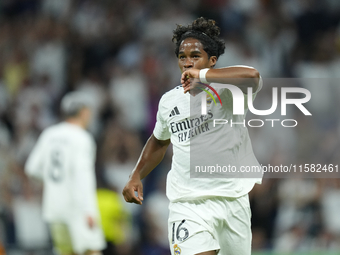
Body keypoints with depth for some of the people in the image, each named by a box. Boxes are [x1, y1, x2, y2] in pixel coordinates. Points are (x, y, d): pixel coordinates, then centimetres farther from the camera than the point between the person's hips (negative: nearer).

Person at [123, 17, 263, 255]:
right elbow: (159, 141, 30)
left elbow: (252, 76, -32)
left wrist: (202, 75, -30)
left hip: (233, 199, -2)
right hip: (187, 204, 2)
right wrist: (137, 176, 21)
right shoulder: (169, 101, 10)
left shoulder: (227, 88, -6)